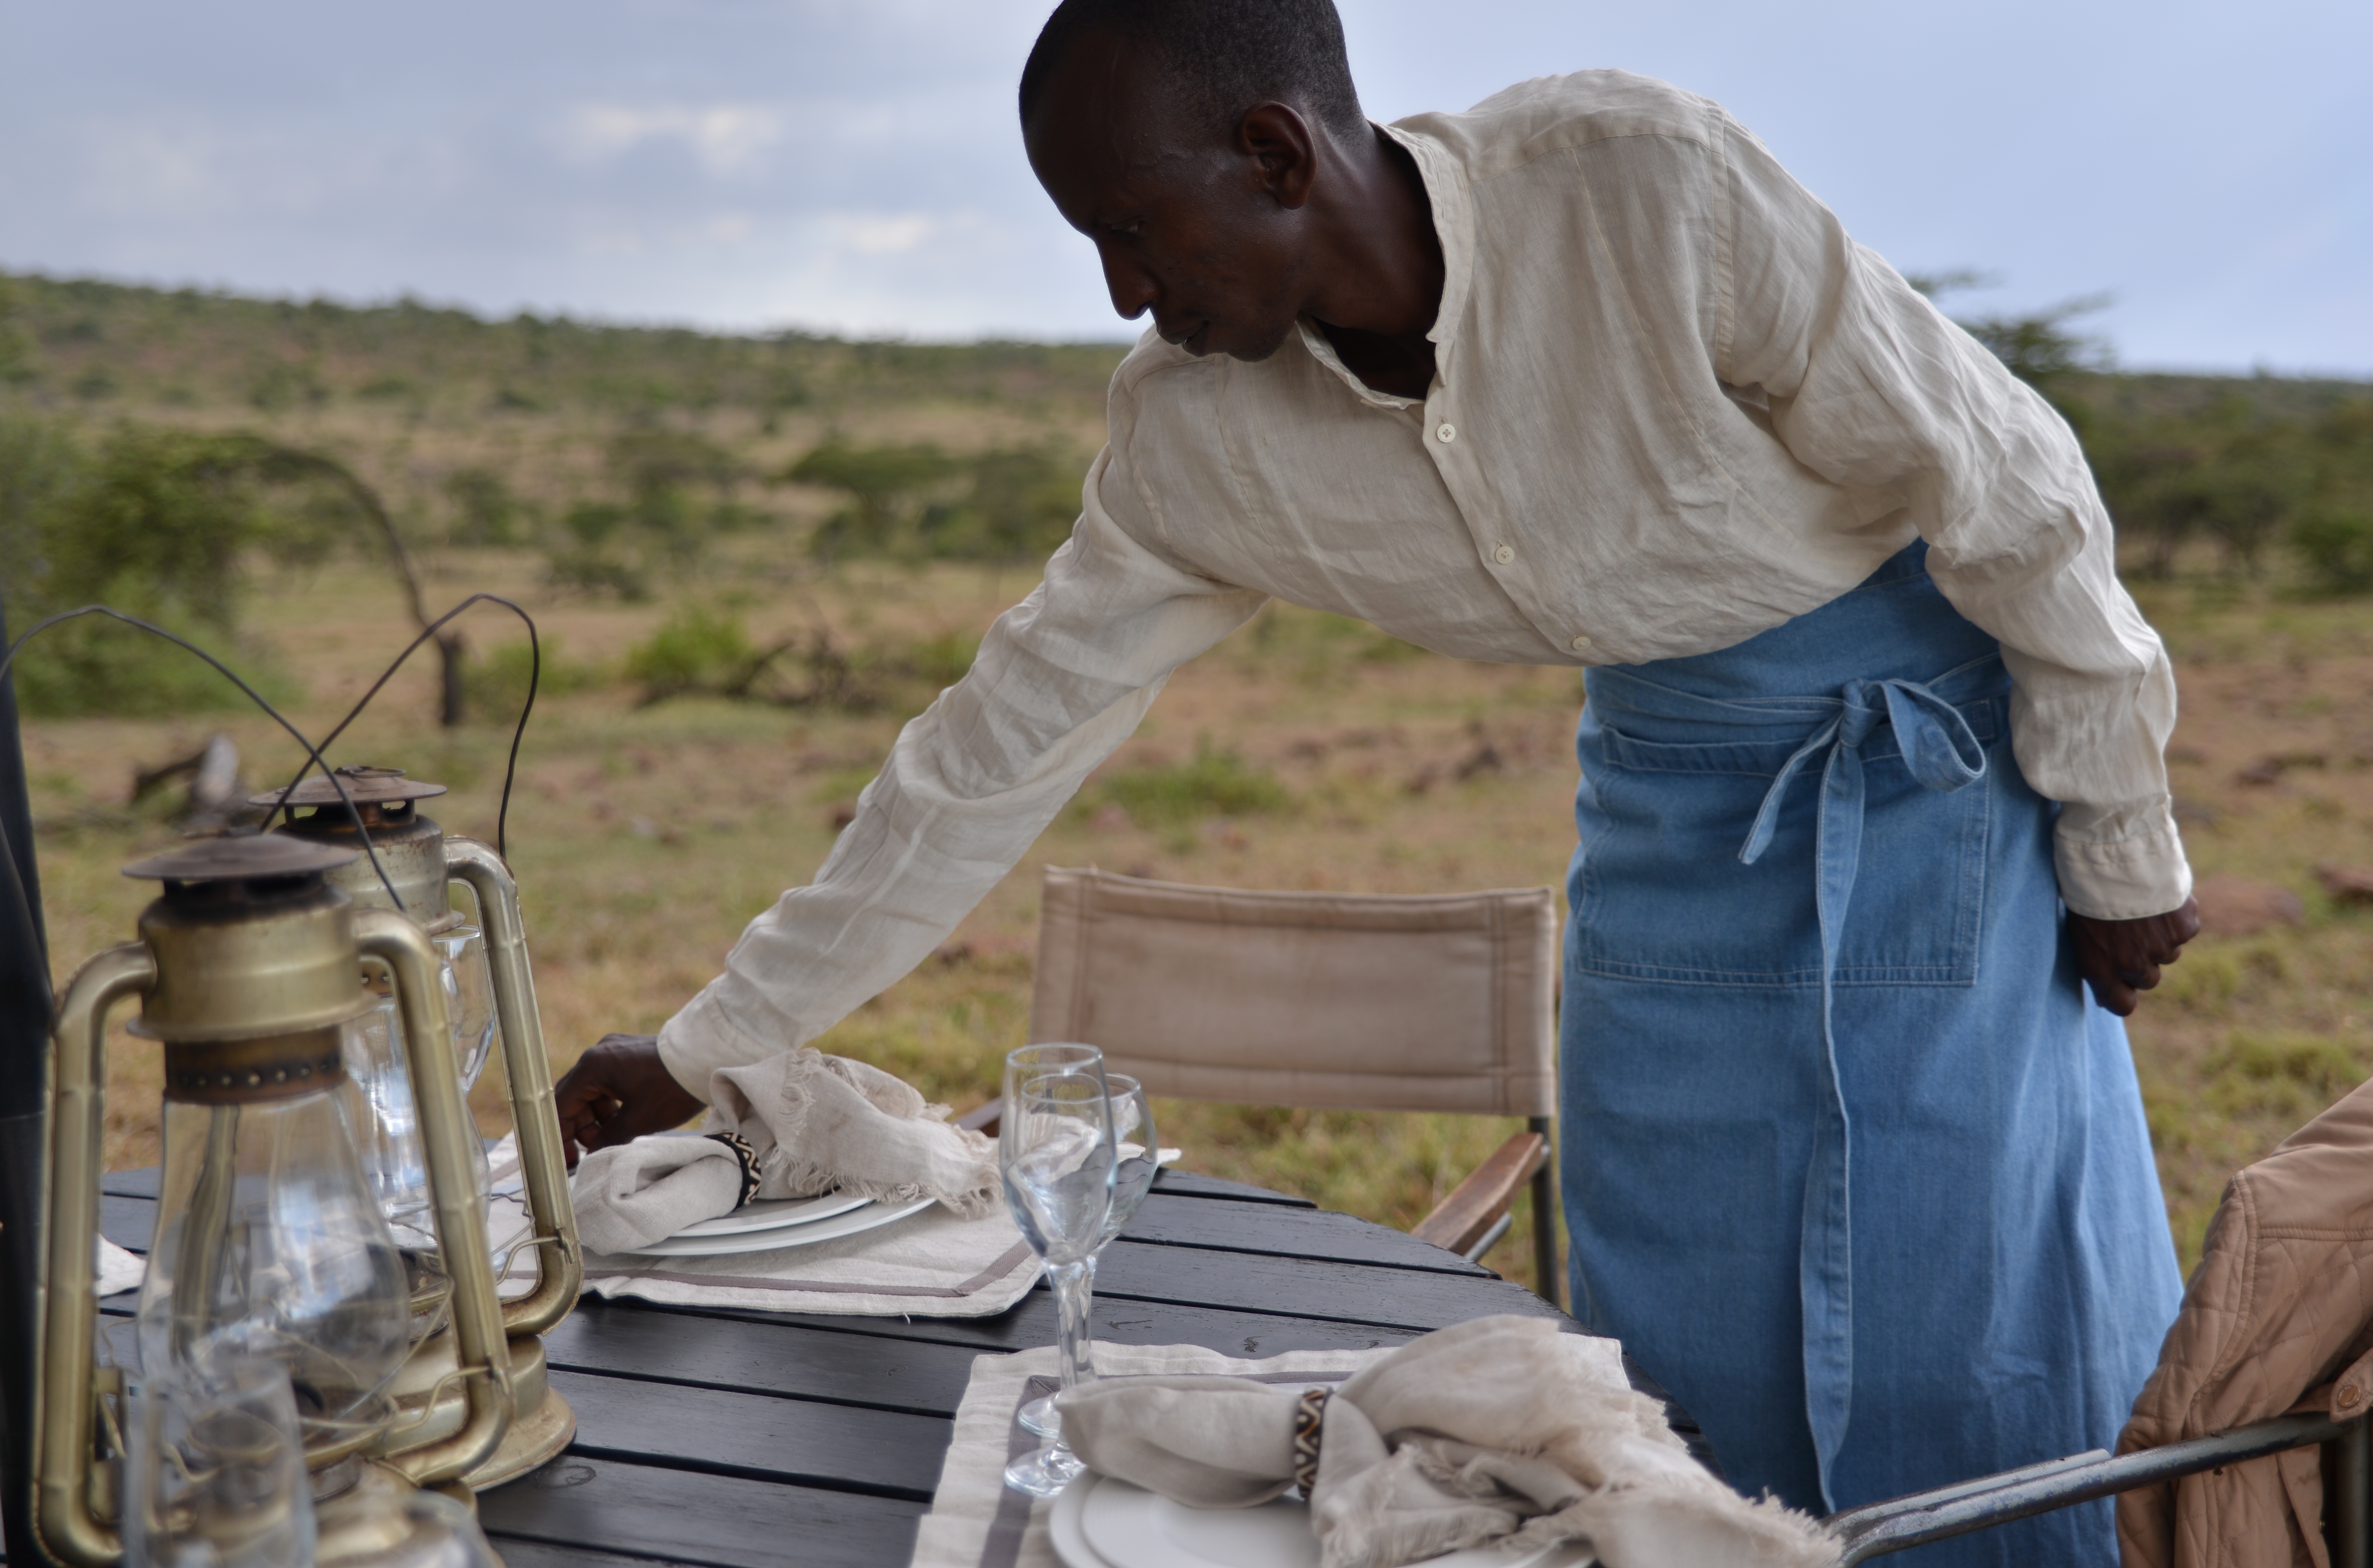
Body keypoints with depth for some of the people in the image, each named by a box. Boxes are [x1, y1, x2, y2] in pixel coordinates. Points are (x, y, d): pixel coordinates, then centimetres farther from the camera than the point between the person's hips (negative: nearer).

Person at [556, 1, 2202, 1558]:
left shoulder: (1645, 182, -28)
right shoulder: (1194, 437, -14)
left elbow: (2004, 487, -17)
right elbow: (1002, 743, -7)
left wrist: (2122, 842, -8)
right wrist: (708, 1044, -3)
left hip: (1935, 731, -3)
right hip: (1676, 783, 4)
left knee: (1991, 1301, -3)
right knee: (1684, 1322, 5)